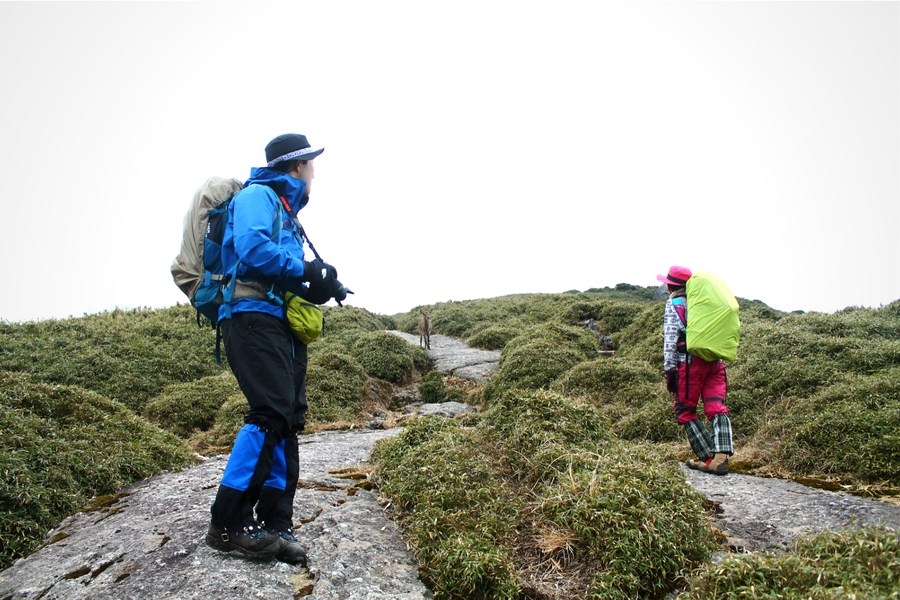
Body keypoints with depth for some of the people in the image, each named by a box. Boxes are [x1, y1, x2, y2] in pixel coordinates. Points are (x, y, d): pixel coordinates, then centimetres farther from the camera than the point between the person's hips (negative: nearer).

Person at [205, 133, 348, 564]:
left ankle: (276, 525, 4)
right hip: (252, 316, -10)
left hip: (281, 326, 10)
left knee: (289, 419, 2)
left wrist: (320, 286, 9)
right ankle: (227, 523, -14)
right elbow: (251, 248, -18)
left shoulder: (285, 209, 30)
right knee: (272, 412, -21)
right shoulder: (258, 195, 2)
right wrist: (304, 270, -9)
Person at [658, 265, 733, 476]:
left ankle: (709, 458, 3)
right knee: (717, 409, -1)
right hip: (715, 362, 5)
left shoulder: (674, 304, 3)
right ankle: (721, 457, -16)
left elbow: (670, 339, -7)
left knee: (685, 412, 6)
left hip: (691, 363, -5)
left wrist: (669, 369, -8)